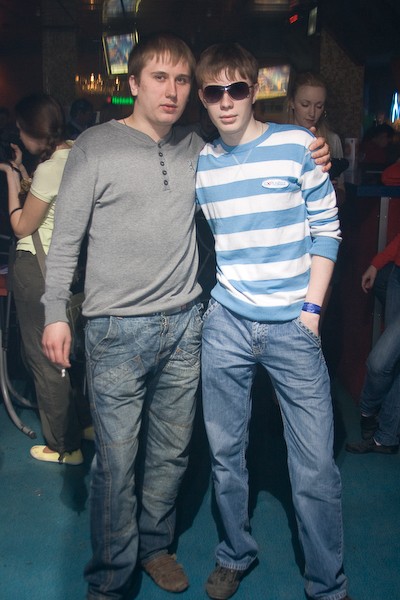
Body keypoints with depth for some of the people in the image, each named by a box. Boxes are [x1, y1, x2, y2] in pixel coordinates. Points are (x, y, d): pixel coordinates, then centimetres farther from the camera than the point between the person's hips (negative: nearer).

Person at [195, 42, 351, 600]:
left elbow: (326, 229, -1)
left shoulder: (298, 145, -3)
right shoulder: (198, 163, 6)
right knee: (226, 452, 12)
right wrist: (199, 301, 8)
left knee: (316, 467, 0)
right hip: (225, 325, 3)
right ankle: (235, 555, 35)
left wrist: (312, 309, -6)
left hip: (293, 325, -2)